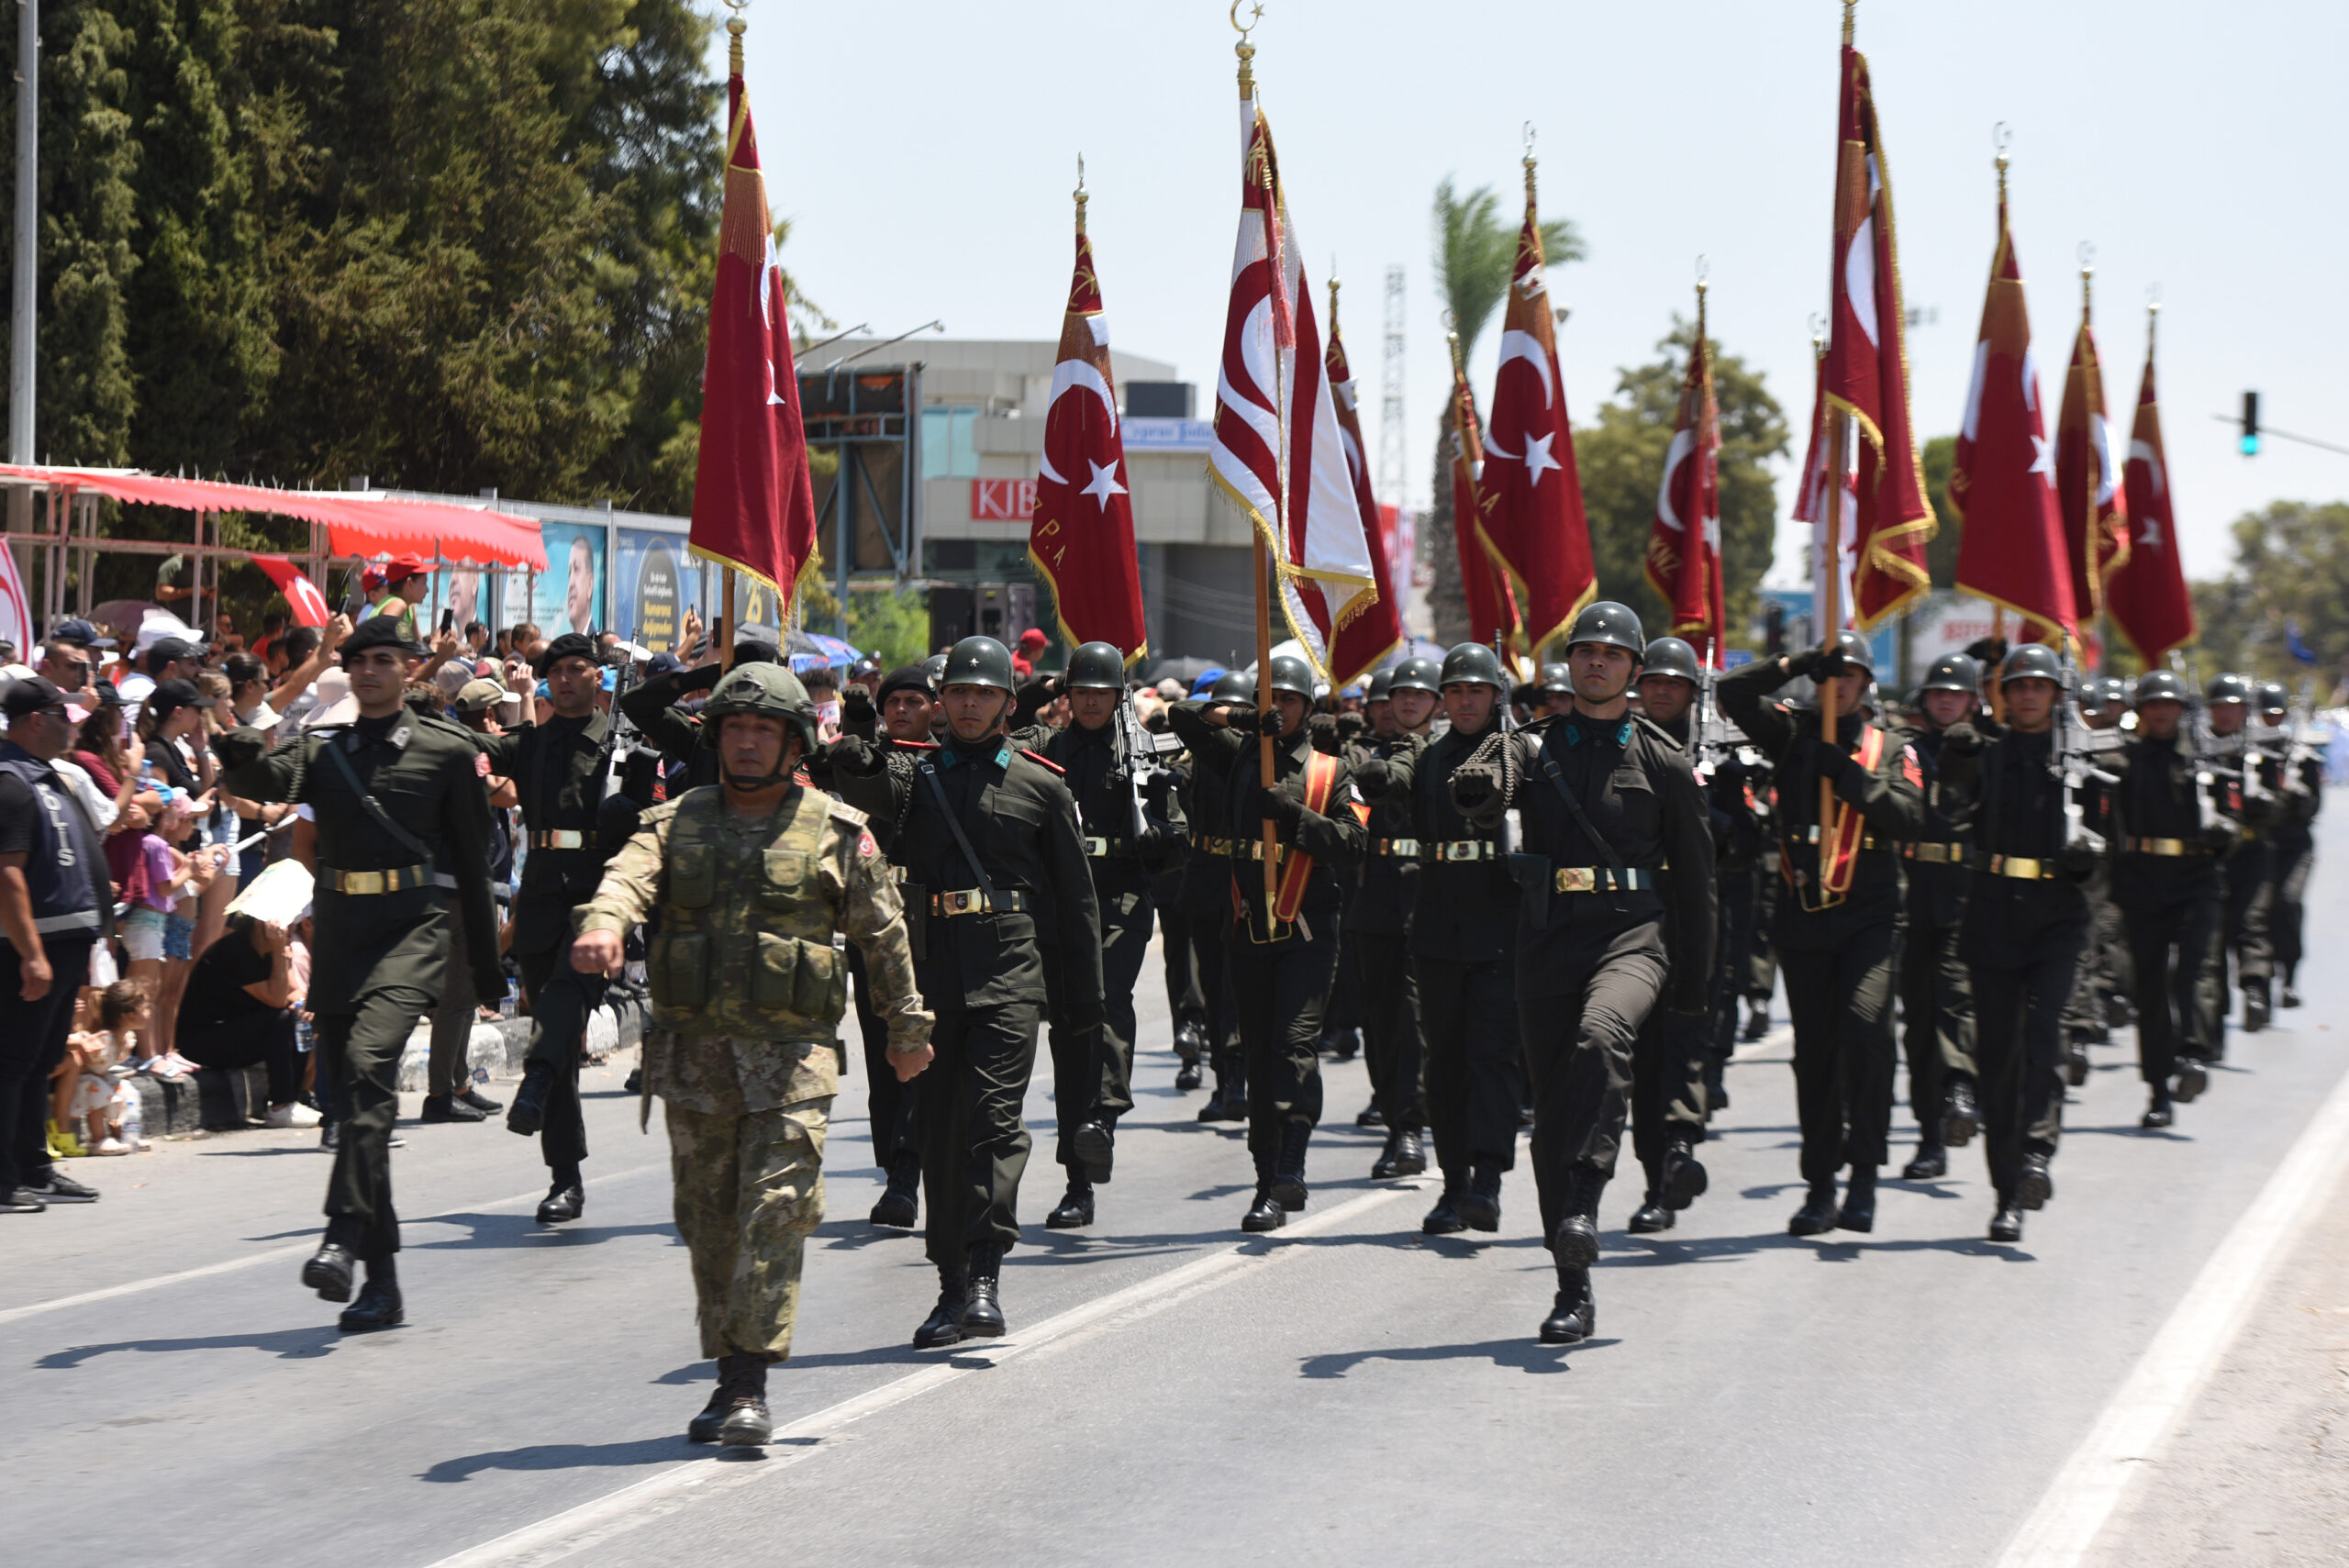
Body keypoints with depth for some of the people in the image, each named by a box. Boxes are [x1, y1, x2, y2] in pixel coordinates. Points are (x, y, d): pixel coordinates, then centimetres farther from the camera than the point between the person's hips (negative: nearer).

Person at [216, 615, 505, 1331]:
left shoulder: (446, 750, 6)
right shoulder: (322, 749, 14)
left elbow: (472, 862, 9)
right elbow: (271, 780, -8)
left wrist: (487, 969, 10)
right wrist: (243, 757, -32)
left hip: (412, 928, -5)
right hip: (339, 929, 5)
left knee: (370, 1064, -27)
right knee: (349, 1088, 6)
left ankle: (345, 1237, -34)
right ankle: (382, 1281, 13)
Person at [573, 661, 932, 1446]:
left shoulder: (837, 832, 4)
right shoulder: (676, 821, 8)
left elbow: (883, 933, 12)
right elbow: (630, 875, -13)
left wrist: (908, 1024, 16)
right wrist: (603, 924, -35)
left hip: (791, 1055, -3)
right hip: (694, 1052, 3)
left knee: (777, 1212, -13)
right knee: (710, 1221, 9)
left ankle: (749, 1387, -14)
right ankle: (730, 1374, 22)